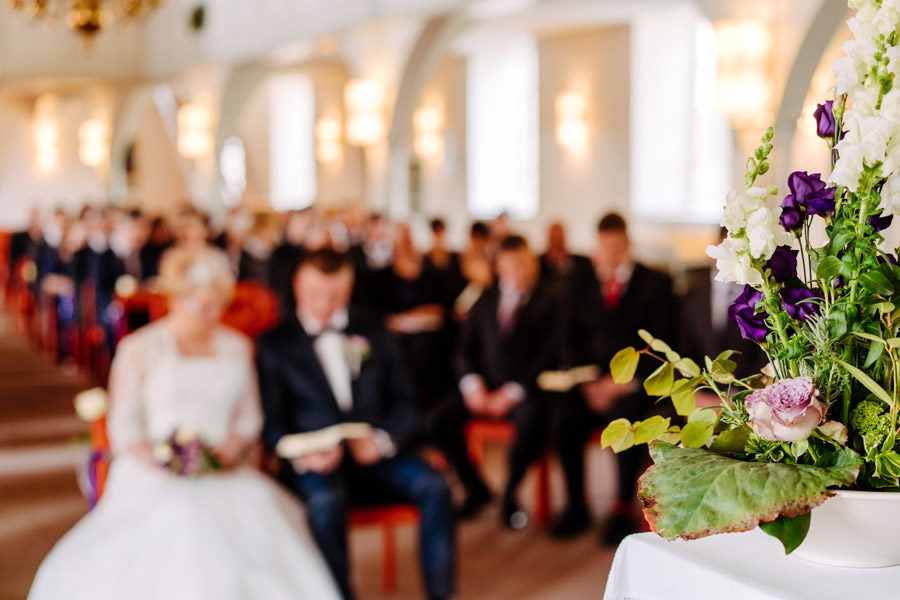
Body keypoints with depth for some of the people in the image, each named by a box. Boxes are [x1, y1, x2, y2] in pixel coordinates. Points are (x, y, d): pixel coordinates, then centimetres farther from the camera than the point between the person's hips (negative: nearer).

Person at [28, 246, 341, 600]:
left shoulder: (237, 348, 19)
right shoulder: (138, 350, 7)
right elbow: (123, 427, 4)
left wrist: (231, 450, -4)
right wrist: (160, 461, -14)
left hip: (225, 477, 3)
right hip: (153, 477, -3)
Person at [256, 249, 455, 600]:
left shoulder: (374, 337, 20)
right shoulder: (275, 345, 11)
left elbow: (402, 402, 14)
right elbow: (271, 422, 4)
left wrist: (383, 439, -8)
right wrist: (301, 454, -16)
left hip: (375, 458, 3)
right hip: (317, 466, -3)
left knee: (433, 485, -25)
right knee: (326, 499, -37)